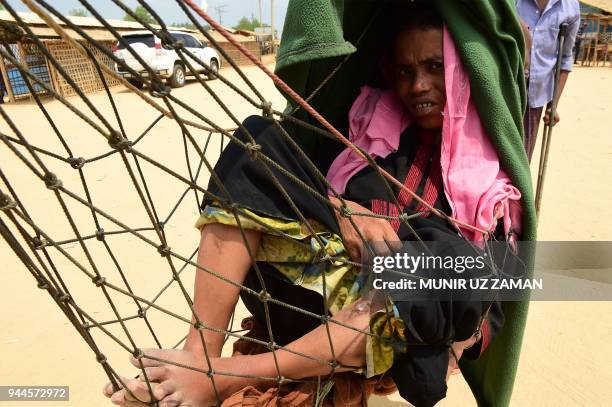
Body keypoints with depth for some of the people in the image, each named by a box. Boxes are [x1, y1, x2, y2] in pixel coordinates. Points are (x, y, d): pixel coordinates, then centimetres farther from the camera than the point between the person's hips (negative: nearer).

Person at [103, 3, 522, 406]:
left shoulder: (490, 163, 11)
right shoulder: (377, 123, 15)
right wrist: (340, 210, -15)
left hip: (405, 322, -1)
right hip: (320, 285, 2)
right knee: (259, 140, -13)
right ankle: (200, 355, -24)